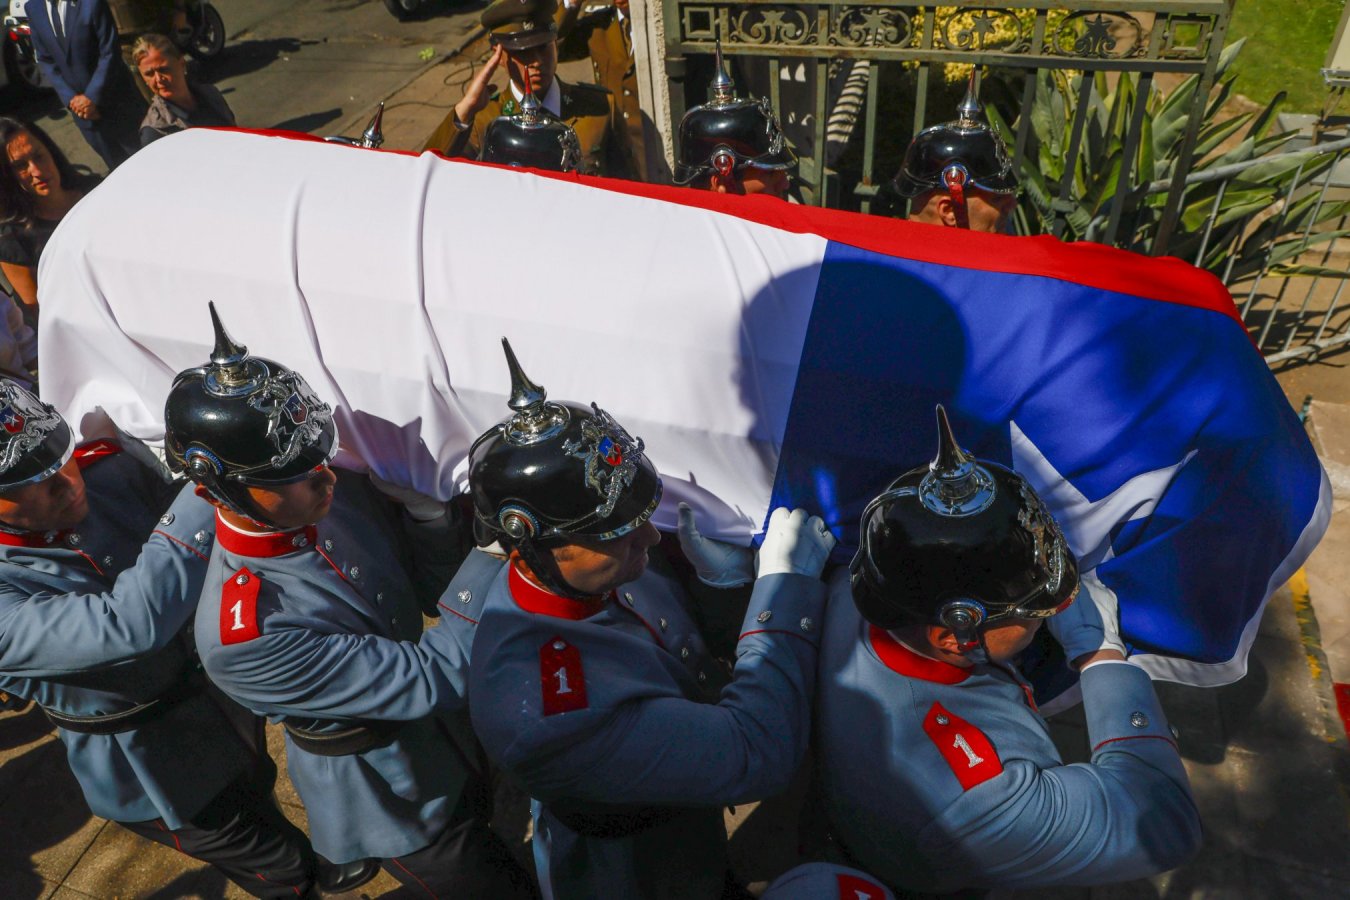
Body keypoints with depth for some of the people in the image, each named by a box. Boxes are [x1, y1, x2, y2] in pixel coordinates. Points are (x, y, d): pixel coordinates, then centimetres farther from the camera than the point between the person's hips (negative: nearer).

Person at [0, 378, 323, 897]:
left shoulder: (108, 466, -16)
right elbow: (133, 625, -46)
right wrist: (206, 490, -46)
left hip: (219, 689, 5)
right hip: (155, 768, -5)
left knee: (259, 794, 32)